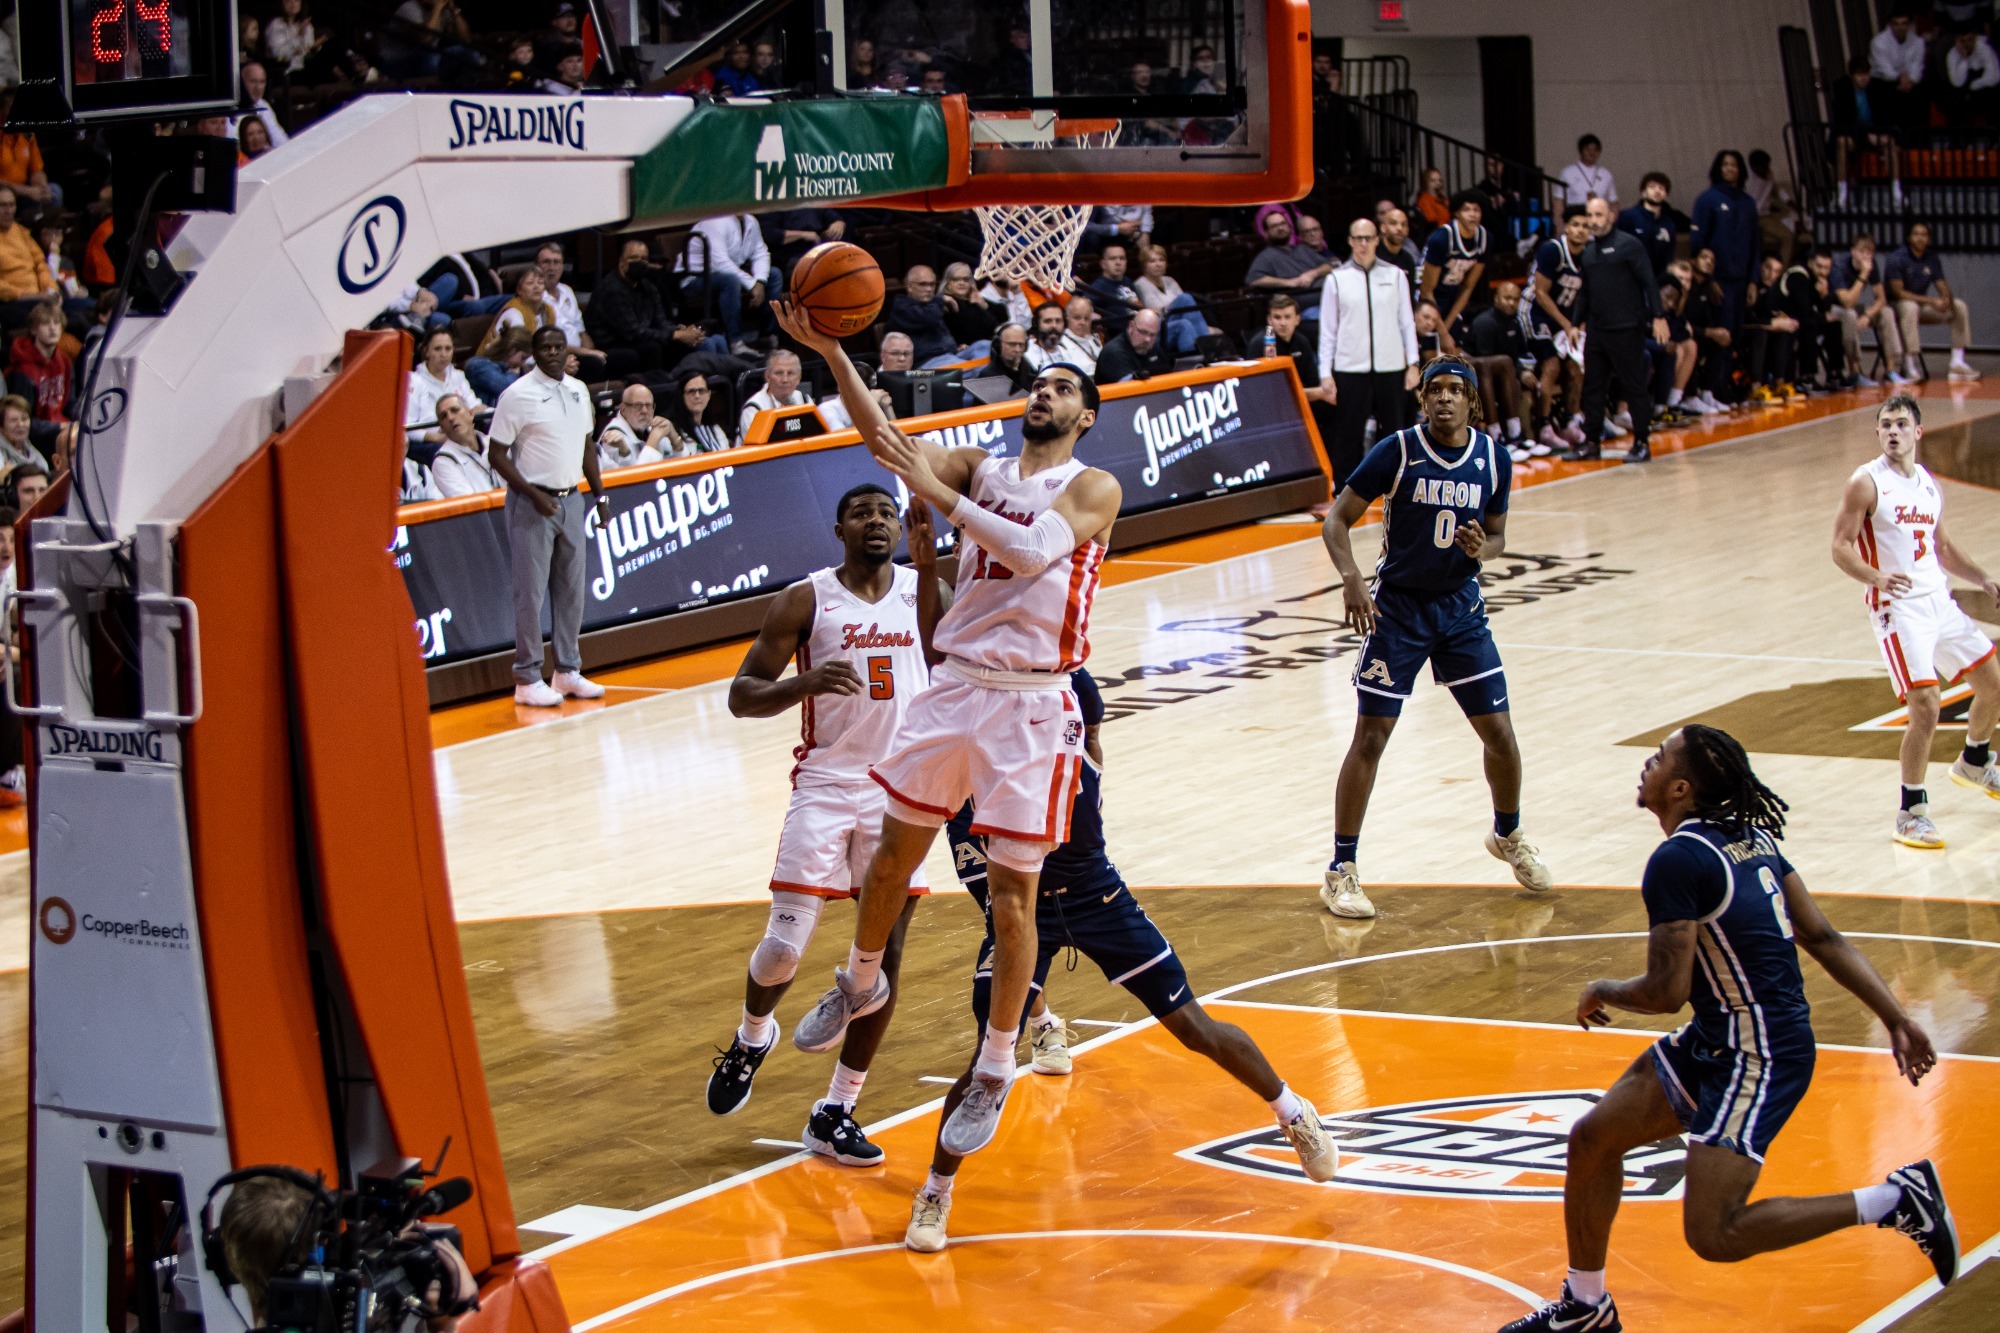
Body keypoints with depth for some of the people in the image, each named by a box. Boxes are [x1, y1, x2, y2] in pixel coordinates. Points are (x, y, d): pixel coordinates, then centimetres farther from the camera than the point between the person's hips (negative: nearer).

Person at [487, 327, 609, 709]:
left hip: (571, 500, 6)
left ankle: (568, 670, 19)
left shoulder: (578, 390, 9)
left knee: (571, 590, 10)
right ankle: (527, 679, 3)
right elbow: (497, 455, -11)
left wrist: (599, 494, 13)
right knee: (531, 592, -3)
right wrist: (534, 495, -18)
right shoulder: (518, 395, -10)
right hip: (532, 504, -6)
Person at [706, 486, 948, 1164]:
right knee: (784, 947, -9)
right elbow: (742, 696, -6)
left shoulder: (926, 589, 4)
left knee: (884, 952, 0)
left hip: (903, 789, 2)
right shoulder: (804, 601, -4)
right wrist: (804, 683, -26)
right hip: (826, 785, -2)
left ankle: (835, 1114, 11)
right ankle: (753, 1037, 26)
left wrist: (927, 562, -27)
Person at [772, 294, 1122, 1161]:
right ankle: (860, 984, 42)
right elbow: (884, 439, -3)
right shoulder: (979, 471, 10)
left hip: (1032, 706, -5)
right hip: (954, 689, 5)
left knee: (1011, 894, -2)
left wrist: (936, 491, -23)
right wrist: (831, 353, -15)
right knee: (894, 853, 15)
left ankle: (994, 1074, 9)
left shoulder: (1094, 489, -3)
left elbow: (1034, 551, -22)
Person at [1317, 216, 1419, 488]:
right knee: (1348, 434, 0)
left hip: (1391, 368, 1)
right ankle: (1343, 491, 7)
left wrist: (1413, 364, 3)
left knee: (1395, 429, 5)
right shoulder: (1336, 279, 3)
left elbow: (1407, 322, 8)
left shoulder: (1395, 276, 6)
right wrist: (1325, 373, -2)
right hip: (1350, 370, -1)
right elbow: (1327, 330, 4)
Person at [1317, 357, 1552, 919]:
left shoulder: (1493, 458, -2)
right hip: (1397, 606, -3)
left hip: (1460, 606, 4)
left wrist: (1483, 550, -14)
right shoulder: (1397, 451, -13)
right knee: (1370, 737, -7)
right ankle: (1342, 870, 2)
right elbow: (1337, 520, -11)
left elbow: (1497, 535, 10)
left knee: (1500, 734, 4)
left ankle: (1508, 835, 33)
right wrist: (1352, 578, -28)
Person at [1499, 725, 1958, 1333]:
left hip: (1761, 1059, -10)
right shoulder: (1750, 837, 8)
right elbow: (1824, 938, 8)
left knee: (1714, 1234, -13)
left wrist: (1601, 992, 0)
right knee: (1592, 1137, 12)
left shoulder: (1678, 860, -19)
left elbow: (1666, 992, -20)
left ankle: (1894, 1199, -3)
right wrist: (1896, 1019, 9)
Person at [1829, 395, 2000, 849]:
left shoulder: (1929, 485, 11)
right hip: (1899, 609, -7)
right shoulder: (1867, 483, -9)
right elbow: (1840, 547, -14)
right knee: (1925, 707, -17)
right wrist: (1876, 577, -31)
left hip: (1940, 602, 7)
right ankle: (1912, 812, -4)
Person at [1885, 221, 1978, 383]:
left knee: (1959, 306, -6)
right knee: (1910, 307, -40)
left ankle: (1958, 362, -9)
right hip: (1896, 307, -7)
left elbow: (1943, 287, 1)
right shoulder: (1896, 259, -15)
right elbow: (1898, 292, -23)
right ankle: (1910, 366, -42)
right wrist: (1931, 301, -29)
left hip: (1921, 306, 7)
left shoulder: (1933, 258, 4)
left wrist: (1947, 300, -25)